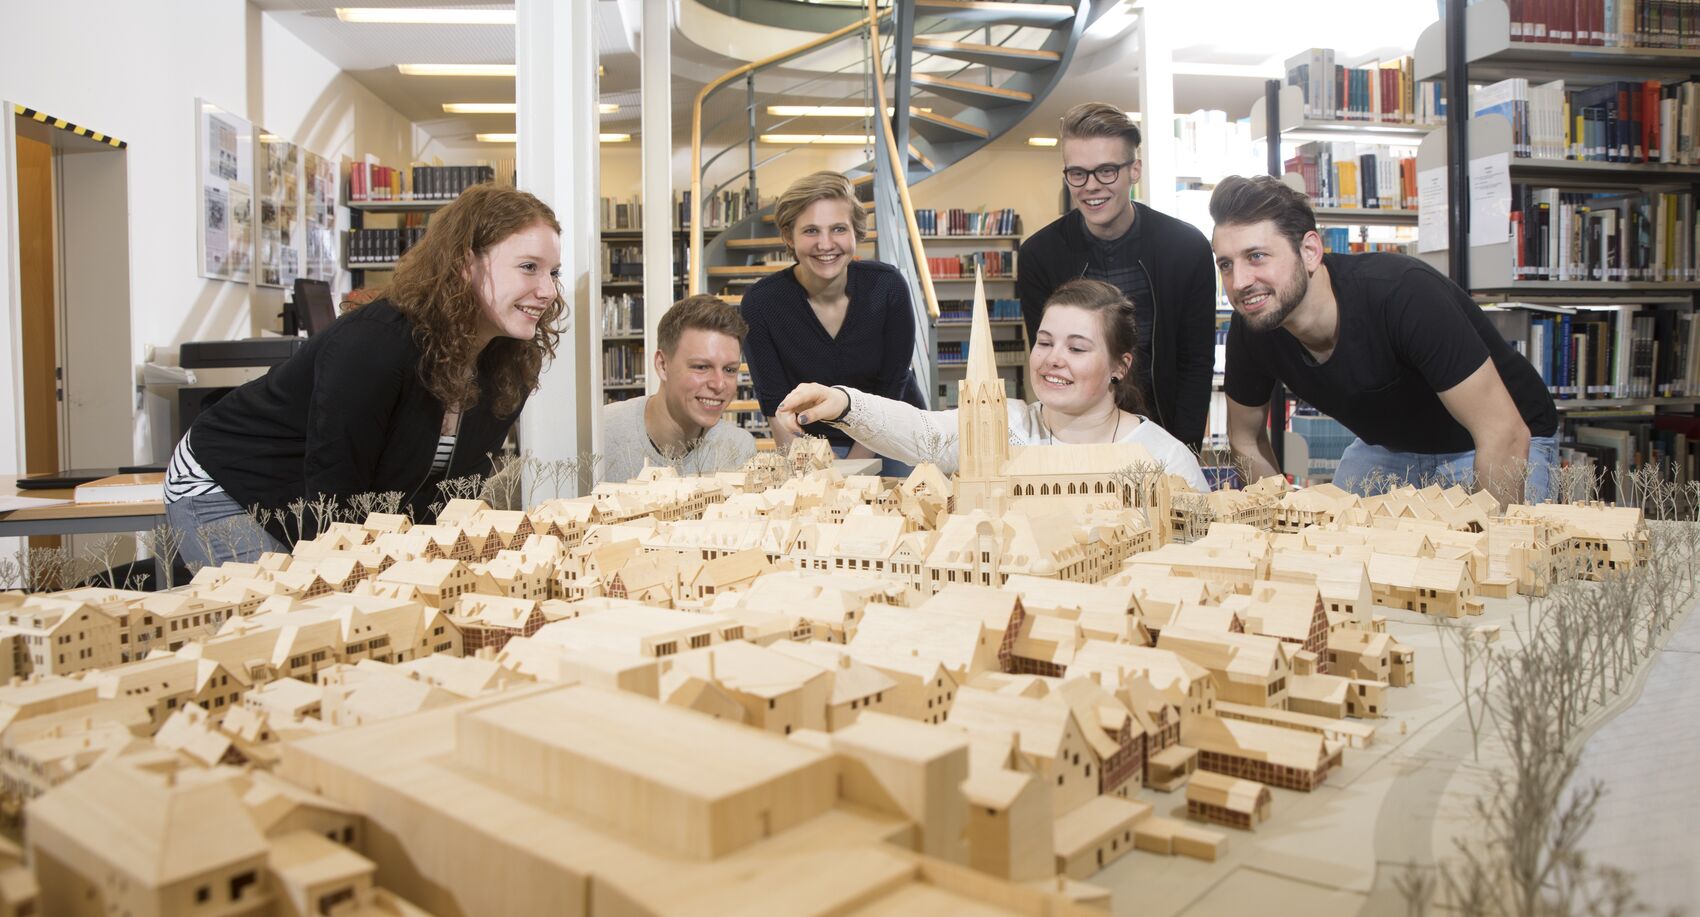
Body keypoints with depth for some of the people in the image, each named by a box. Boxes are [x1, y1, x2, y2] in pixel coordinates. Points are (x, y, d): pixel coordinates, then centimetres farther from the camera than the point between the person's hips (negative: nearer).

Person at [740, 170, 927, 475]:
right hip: (815, 446, 0)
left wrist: (852, 467, -13)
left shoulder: (887, 286, -17)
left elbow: (891, 389, -10)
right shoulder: (760, 302, -18)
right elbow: (777, 407, -12)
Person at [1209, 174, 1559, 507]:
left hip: (1483, 447, -4)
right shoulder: (1250, 329, -19)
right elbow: (1246, 440, -1)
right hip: (1389, 444, 5)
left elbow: (1506, 435, -34)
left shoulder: (1402, 293, -36)